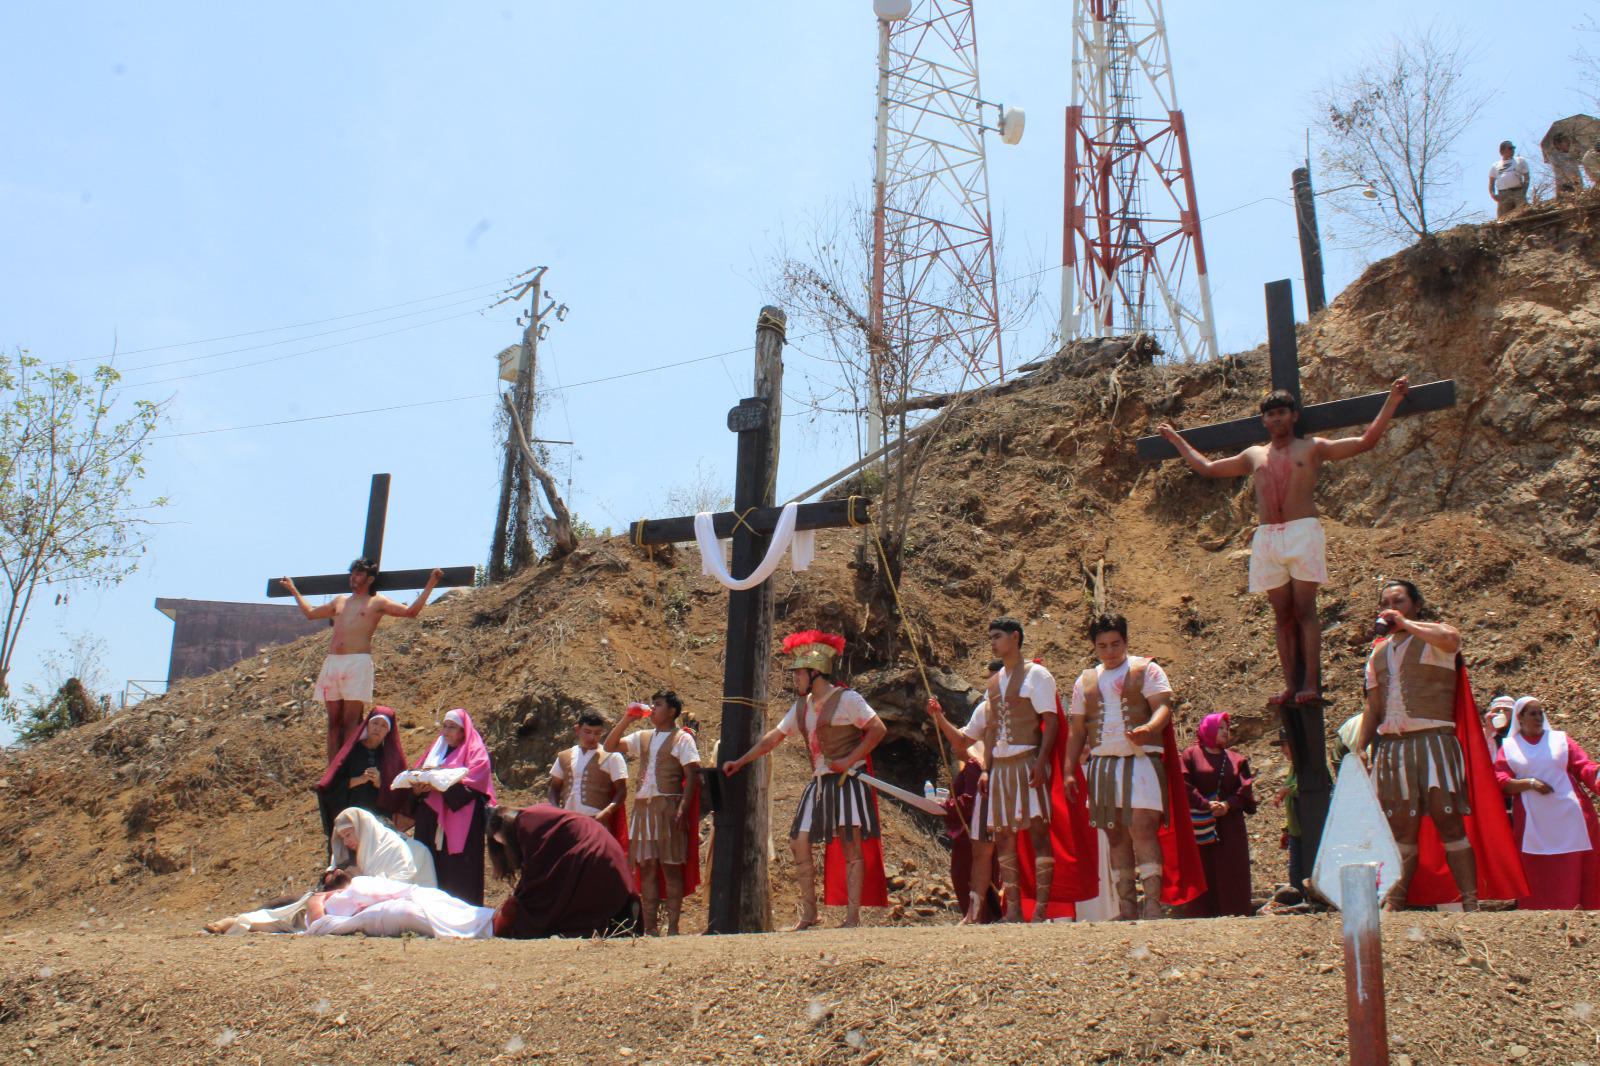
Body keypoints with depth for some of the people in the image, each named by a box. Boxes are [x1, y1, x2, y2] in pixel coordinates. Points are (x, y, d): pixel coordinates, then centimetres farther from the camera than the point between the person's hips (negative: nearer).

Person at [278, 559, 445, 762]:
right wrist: (293, 590, 46)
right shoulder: (340, 601, 24)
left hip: (358, 662, -6)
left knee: (350, 721, -9)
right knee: (334, 721, 4)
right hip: (332, 662, 6)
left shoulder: (377, 603, 7)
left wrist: (430, 584, -6)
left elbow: (411, 611, -2)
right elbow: (310, 613, 38)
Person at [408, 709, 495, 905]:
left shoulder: (475, 752, 3)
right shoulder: (435, 752, 23)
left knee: (459, 883, -9)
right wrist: (417, 789, -8)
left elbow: (472, 784, -11)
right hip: (432, 826, 6)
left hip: (460, 824, -5)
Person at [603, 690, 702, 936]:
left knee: (671, 868, -4)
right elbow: (610, 746, 14)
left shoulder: (682, 739, 0)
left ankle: (672, 928, -2)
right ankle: (650, 928, 8)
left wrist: (683, 808, -18)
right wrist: (627, 718, 6)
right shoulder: (643, 737, 18)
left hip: (668, 807, -6)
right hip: (642, 807, 6)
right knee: (646, 867, 5)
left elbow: (692, 775, -7)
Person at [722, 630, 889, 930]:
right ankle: (808, 914, 10)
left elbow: (878, 729, -12)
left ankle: (853, 918, -5)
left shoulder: (846, 699, -8)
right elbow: (774, 737, 21)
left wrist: (849, 760, -17)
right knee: (799, 841, 3)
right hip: (819, 782, 8)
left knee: (851, 847, -7)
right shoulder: (802, 706, 15)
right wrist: (740, 762, 19)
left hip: (847, 781, -8)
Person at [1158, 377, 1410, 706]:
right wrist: (1176, 439, 33)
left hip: (1303, 532, -4)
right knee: (1282, 615, 1)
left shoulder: (1312, 448, 10)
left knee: (1305, 610, -9)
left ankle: (1311, 683, -11)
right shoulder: (1254, 455, 21)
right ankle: (1291, 685, 1)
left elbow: (1366, 441, 5)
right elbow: (1206, 467, 30)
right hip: (1266, 538, 4)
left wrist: (1392, 399, 0)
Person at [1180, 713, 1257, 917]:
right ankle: (1202, 914, -4)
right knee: (1203, 871, -5)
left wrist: (1228, 805, -13)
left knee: (1231, 870, -1)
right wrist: (1206, 804, -15)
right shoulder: (1191, 754, 4)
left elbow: (1245, 790, 5)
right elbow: (1184, 786, -5)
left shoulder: (1235, 759, 15)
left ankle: (1236, 913, 2)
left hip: (1230, 824, 3)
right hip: (1200, 824, -3)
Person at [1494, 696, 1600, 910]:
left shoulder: (1560, 739, 13)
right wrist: (1530, 783, -14)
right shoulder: (1508, 747, 11)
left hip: (1570, 819, 1)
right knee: (1537, 875, -1)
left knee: (1575, 872, -1)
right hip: (1534, 824, -1)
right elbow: (1500, 782, 1)